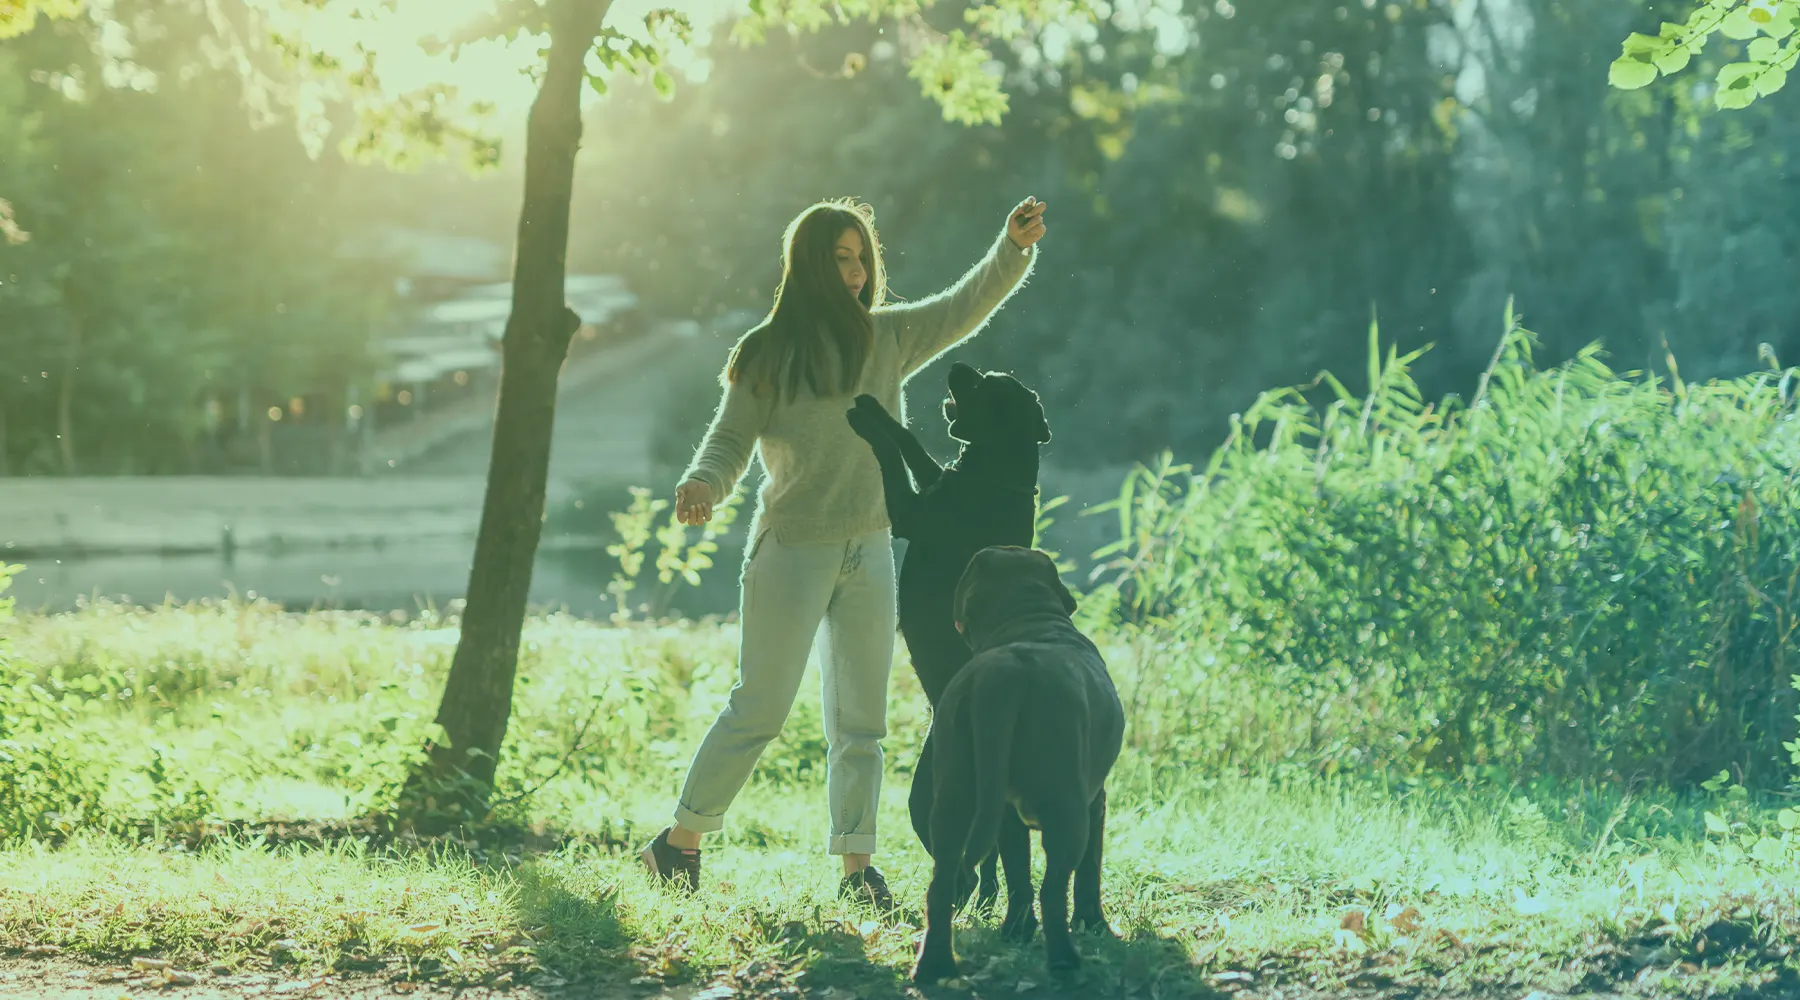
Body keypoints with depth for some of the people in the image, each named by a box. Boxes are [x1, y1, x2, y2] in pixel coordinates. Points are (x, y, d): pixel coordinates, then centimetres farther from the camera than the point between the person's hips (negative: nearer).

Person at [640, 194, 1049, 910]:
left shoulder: (889, 338, 8)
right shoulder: (767, 355, -3)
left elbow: (967, 306, 10)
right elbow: (729, 441, -3)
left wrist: (1013, 248, -5)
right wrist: (700, 487, -23)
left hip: (870, 553, 5)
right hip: (792, 549, -4)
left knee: (862, 718, 5)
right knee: (760, 707, -4)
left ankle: (856, 867, 10)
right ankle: (679, 843, 9)